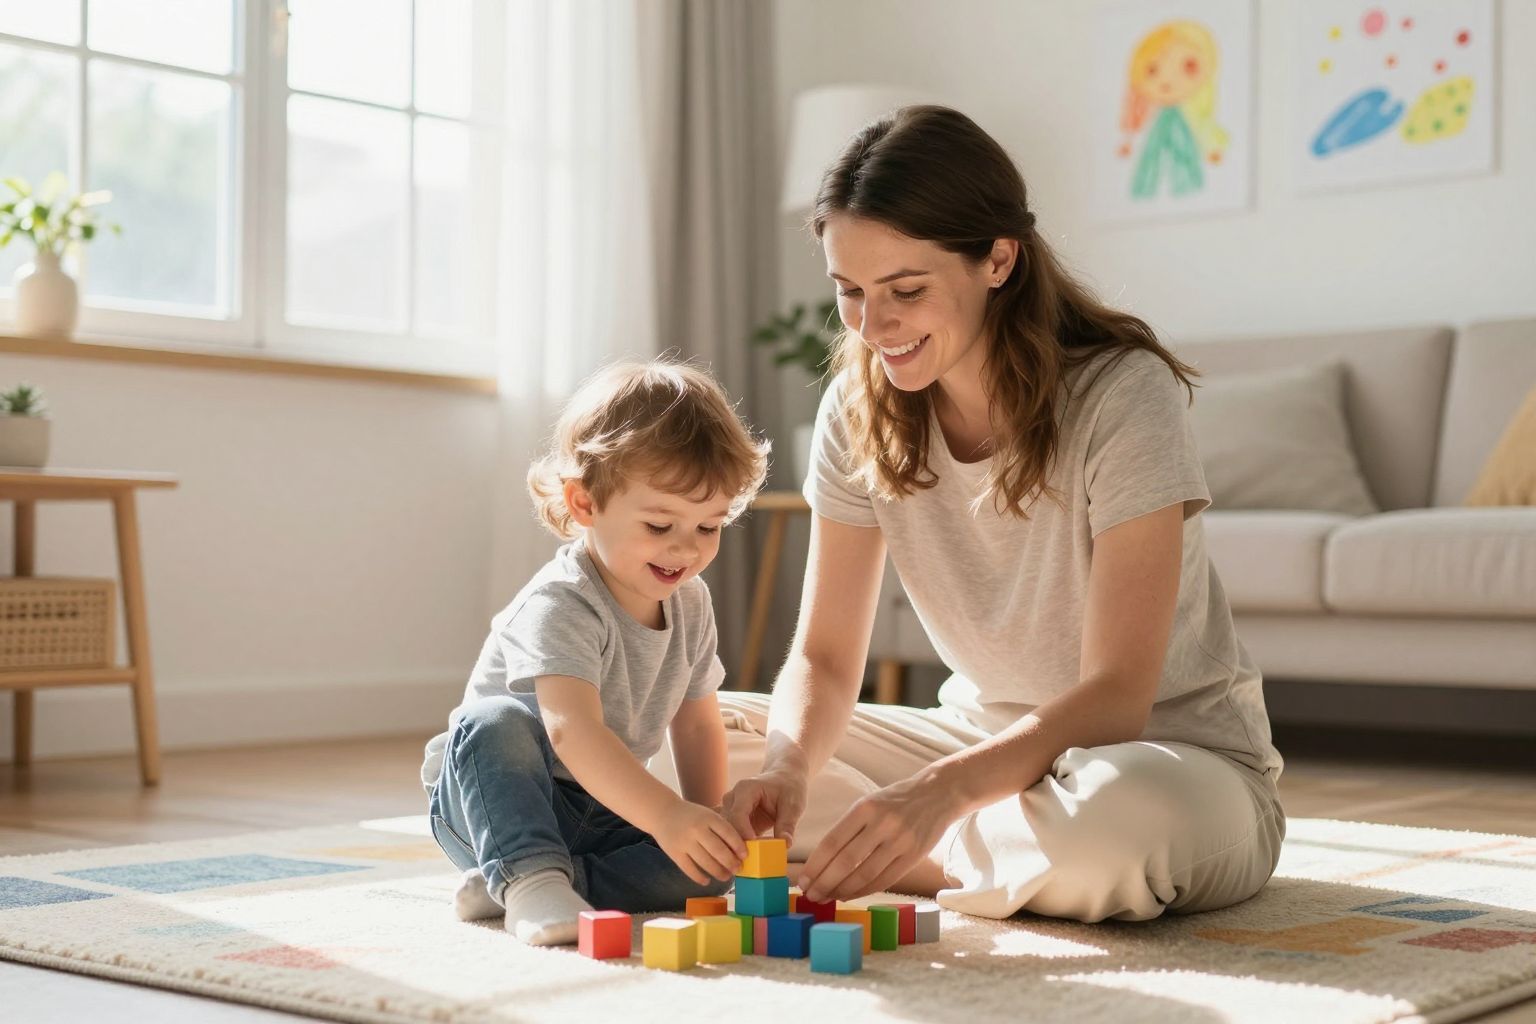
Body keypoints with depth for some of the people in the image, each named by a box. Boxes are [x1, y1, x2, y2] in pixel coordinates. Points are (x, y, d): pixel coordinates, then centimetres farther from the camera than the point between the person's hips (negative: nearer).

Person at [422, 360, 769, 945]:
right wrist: (666, 816, -53)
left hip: (601, 816, 6)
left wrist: (707, 823, -5)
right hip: (491, 801, -6)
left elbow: (697, 724, 9)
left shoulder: (690, 602, -1)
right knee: (497, 720, -36)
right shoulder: (559, 607, -26)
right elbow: (572, 730, -41)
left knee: (716, 864, -19)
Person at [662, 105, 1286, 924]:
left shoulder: (1123, 396, -21)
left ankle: (926, 864, -13)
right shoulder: (858, 411, -5)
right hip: (987, 739, 4)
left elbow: (1115, 697, -26)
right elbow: (824, 654, -5)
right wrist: (790, 765, -28)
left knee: (1116, 814, -40)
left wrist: (942, 791, -43)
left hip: (1177, 756, -3)